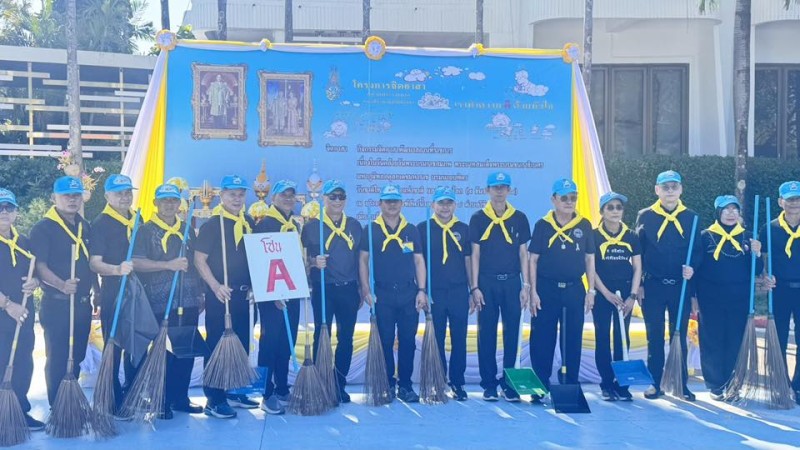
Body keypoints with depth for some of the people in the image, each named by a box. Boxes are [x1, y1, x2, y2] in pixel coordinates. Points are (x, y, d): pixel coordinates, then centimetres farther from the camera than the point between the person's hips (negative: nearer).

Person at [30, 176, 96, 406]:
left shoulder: (85, 227, 12)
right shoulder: (43, 228, -9)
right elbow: (39, 266, -16)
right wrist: (62, 285, -30)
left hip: (83, 303, 6)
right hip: (56, 304, -6)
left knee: (76, 357, 14)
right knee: (58, 359, 0)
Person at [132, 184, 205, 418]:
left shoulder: (187, 230, 15)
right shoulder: (146, 230, -1)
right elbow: (136, 263, -13)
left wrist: (200, 293, 16)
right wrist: (168, 265, -20)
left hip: (188, 302, 5)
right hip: (159, 304, -5)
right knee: (162, 353, -1)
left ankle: (180, 397, 21)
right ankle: (161, 402, 10)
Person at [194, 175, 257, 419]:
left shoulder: (248, 223, 10)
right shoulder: (212, 224, -8)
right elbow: (199, 260, -10)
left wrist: (252, 286, 10)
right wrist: (216, 286, -19)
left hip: (242, 294, 7)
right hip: (219, 295, -7)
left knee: (241, 344, 13)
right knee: (217, 345, -2)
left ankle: (235, 392, 26)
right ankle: (214, 400, 4)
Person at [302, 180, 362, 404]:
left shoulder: (354, 226, 9)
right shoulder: (312, 226, 0)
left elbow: (361, 260, 13)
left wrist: (362, 290, 11)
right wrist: (313, 261, -20)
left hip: (349, 290, 3)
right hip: (323, 290, -3)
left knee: (346, 338, 8)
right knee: (321, 337, 1)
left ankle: (340, 385, 19)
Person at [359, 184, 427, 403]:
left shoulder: (411, 230, 9)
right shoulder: (371, 230, 3)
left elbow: (419, 261, 10)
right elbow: (363, 261, 3)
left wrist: (421, 290, 2)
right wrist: (366, 290, -5)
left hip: (408, 293, 2)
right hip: (382, 294, -2)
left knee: (408, 342, 4)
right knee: (384, 342, 3)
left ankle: (405, 385, 14)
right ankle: (387, 385, 14)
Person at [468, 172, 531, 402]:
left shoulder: (519, 218, 6)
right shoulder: (478, 219, 2)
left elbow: (523, 253, 8)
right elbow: (475, 255, 1)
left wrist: (526, 285, 1)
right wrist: (474, 287, -4)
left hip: (512, 282, 1)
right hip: (486, 283, -1)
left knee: (511, 333, 3)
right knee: (487, 334, 2)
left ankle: (509, 383, 13)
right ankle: (489, 383, 11)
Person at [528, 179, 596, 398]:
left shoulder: (584, 226, 5)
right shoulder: (543, 225, -1)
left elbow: (589, 259, 10)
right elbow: (533, 260, 0)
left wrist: (591, 290, 5)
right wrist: (533, 292, -5)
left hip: (574, 290, 2)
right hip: (546, 289, -2)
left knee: (573, 340, 7)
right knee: (542, 339, 1)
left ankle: (570, 384, 19)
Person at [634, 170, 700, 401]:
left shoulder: (691, 218, 5)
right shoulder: (645, 217, 1)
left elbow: (698, 250, 8)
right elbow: (637, 252, 2)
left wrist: (692, 267, -13)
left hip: (681, 286, 1)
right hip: (653, 286, -1)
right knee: (654, 337, 5)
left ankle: (681, 384, 16)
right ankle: (656, 383, 14)